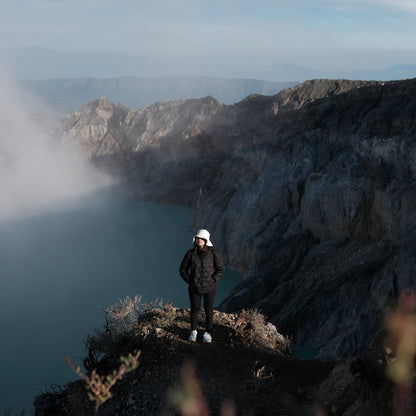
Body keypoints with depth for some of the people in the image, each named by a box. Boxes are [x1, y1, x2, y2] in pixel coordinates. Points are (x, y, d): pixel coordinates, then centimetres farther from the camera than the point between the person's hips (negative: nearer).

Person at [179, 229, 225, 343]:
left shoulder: (213, 253, -9)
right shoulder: (190, 253, -4)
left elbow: (221, 269, -2)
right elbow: (183, 269, 5)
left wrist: (212, 281, -10)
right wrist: (189, 281, -4)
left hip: (209, 287, -1)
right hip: (194, 288, 1)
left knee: (209, 310, 6)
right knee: (194, 309, 12)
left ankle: (208, 333, 23)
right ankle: (193, 331, 32)